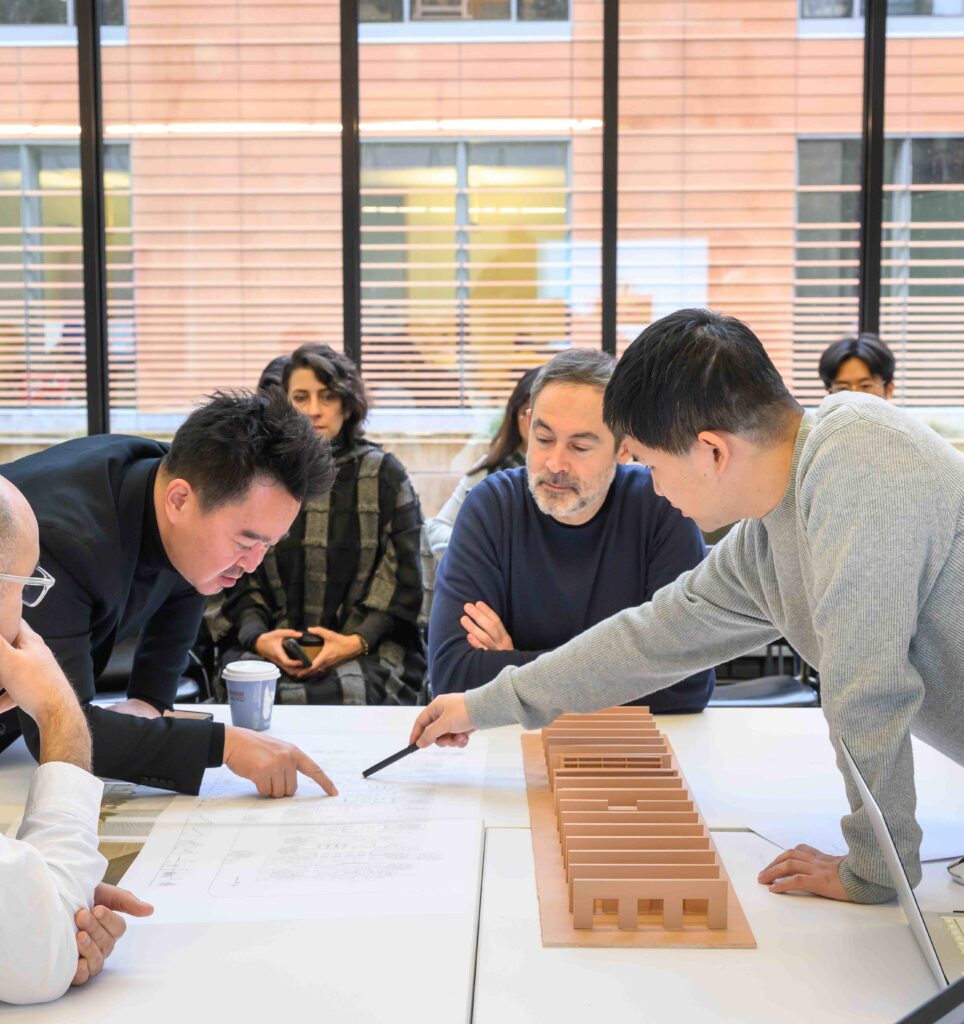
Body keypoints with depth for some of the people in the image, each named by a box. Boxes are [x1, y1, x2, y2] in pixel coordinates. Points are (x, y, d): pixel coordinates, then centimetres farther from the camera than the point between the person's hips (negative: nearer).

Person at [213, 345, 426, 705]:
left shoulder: (385, 474, 8)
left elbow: (402, 582, 3)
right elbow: (240, 580, 10)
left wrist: (357, 642, -14)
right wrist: (258, 637, -11)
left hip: (367, 651, -1)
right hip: (274, 650, 1)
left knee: (344, 692, -35)